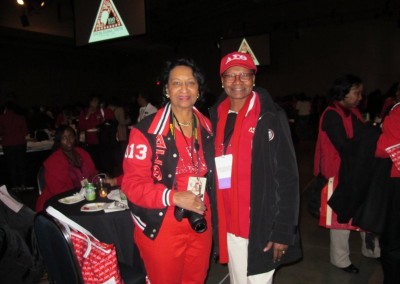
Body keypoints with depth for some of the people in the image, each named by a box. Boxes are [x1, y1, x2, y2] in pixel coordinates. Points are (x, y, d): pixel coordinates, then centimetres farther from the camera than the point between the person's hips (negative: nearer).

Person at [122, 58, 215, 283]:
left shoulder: (207, 128, 4)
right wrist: (173, 197, -27)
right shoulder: (146, 131, -14)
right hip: (161, 229, -5)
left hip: (200, 226, 5)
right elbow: (132, 183, -17)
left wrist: (209, 213, 7)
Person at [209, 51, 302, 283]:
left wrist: (283, 231, -13)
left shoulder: (270, 118, -10)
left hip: (262, 227, -4)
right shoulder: (217, 117, 5)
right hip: (229, 225, 5)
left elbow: (287, 177, -12)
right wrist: (216, 219, 5)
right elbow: (213, 169, 8)